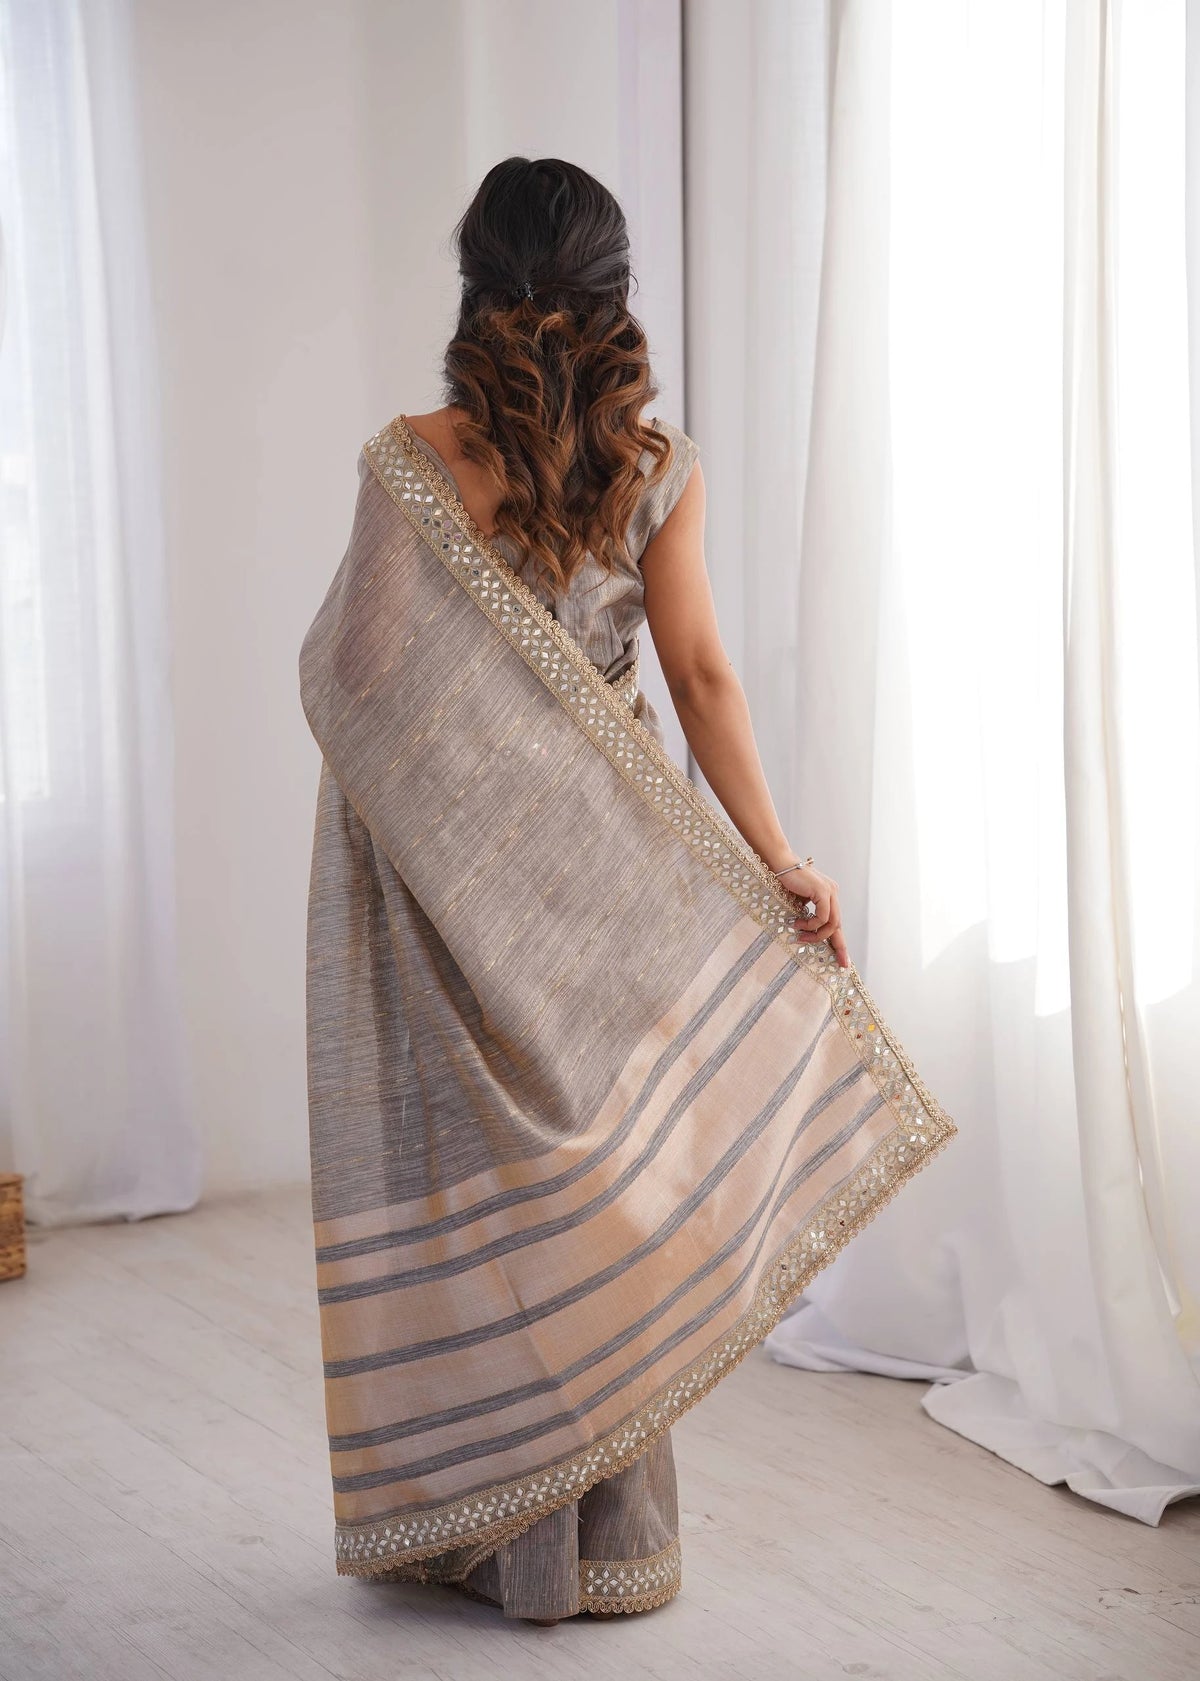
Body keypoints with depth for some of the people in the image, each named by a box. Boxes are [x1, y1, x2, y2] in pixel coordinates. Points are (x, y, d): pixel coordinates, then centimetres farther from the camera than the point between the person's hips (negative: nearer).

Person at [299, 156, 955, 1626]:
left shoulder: (409, 461, -11)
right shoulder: (659, 463, -2)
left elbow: (349, 672, -9)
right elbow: (701, 674, -5)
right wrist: (773, 854, -2)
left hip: (446, 860, -3)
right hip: (598, 858, 3)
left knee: (464, 1170, 7)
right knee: (594, 1151, 12)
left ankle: (483, 1524, 16)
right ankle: (613, 1532, 21)